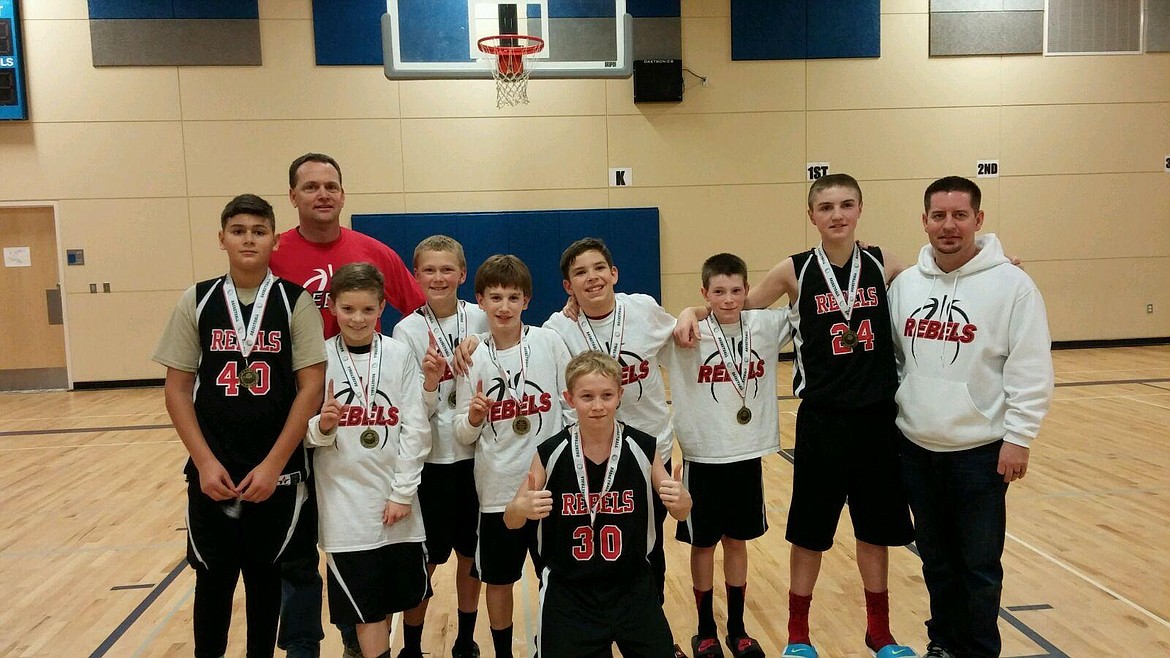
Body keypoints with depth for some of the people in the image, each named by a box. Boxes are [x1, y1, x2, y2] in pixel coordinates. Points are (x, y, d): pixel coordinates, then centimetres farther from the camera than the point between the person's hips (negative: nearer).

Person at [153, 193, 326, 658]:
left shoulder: (296, 303, -5)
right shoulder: (196, 302, 1)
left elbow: (311, 388, -8)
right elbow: (177, 388, 2)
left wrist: (273, 465, -12)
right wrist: (205, 462, -7)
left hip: (276, 471, -1)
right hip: (212, 472, 1)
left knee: (266, 578, 13)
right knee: (213, 579, 12)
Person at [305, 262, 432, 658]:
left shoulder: (400, 355, -1)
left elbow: (415, 429, -3)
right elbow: (305, 434, -1)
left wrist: (403, 492, -8)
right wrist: (322, 427, -23)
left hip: (395, 498, 2)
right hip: (344, 501, -1)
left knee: (393, 593, 15)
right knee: (364, 605, 4)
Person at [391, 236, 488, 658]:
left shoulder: (481, 320, -2)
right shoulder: (408, 331, -7)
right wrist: (429, 381, -28)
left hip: (476, 455, 2)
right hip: (430, 460, -2)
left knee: (471, 555, 14)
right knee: (425, 560, 7)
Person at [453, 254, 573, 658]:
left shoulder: (549, 343, -5)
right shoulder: (472, 357, -3)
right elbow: (463, 435, 0)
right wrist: (474, 417, -20)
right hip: (498, 488, 1)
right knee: (499, 580, 15)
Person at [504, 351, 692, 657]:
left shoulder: (643, 448, -11)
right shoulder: (551, 453, -13)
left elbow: (680, 512, 1)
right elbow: (510, 520, -5)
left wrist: (681, 500, -22)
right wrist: (523, 508, -28)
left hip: (633, 589, 1)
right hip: (568, 594, -1)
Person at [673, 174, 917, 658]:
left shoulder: (884, 266, -1)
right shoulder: (794, 271, -5)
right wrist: (692, 312, -13)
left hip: (878, 417, 2)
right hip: (821, 420, -2)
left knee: (875, 527, 16)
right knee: (810, 530, 10)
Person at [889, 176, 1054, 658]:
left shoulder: (1011, 284, -10)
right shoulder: (905, 284, 3)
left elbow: (1031, 372, -10)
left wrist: (1018, 438, -12)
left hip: (980, 450, -4)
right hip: (916, 446, 4)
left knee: (979, 563, 8)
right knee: (936, 557, 18)